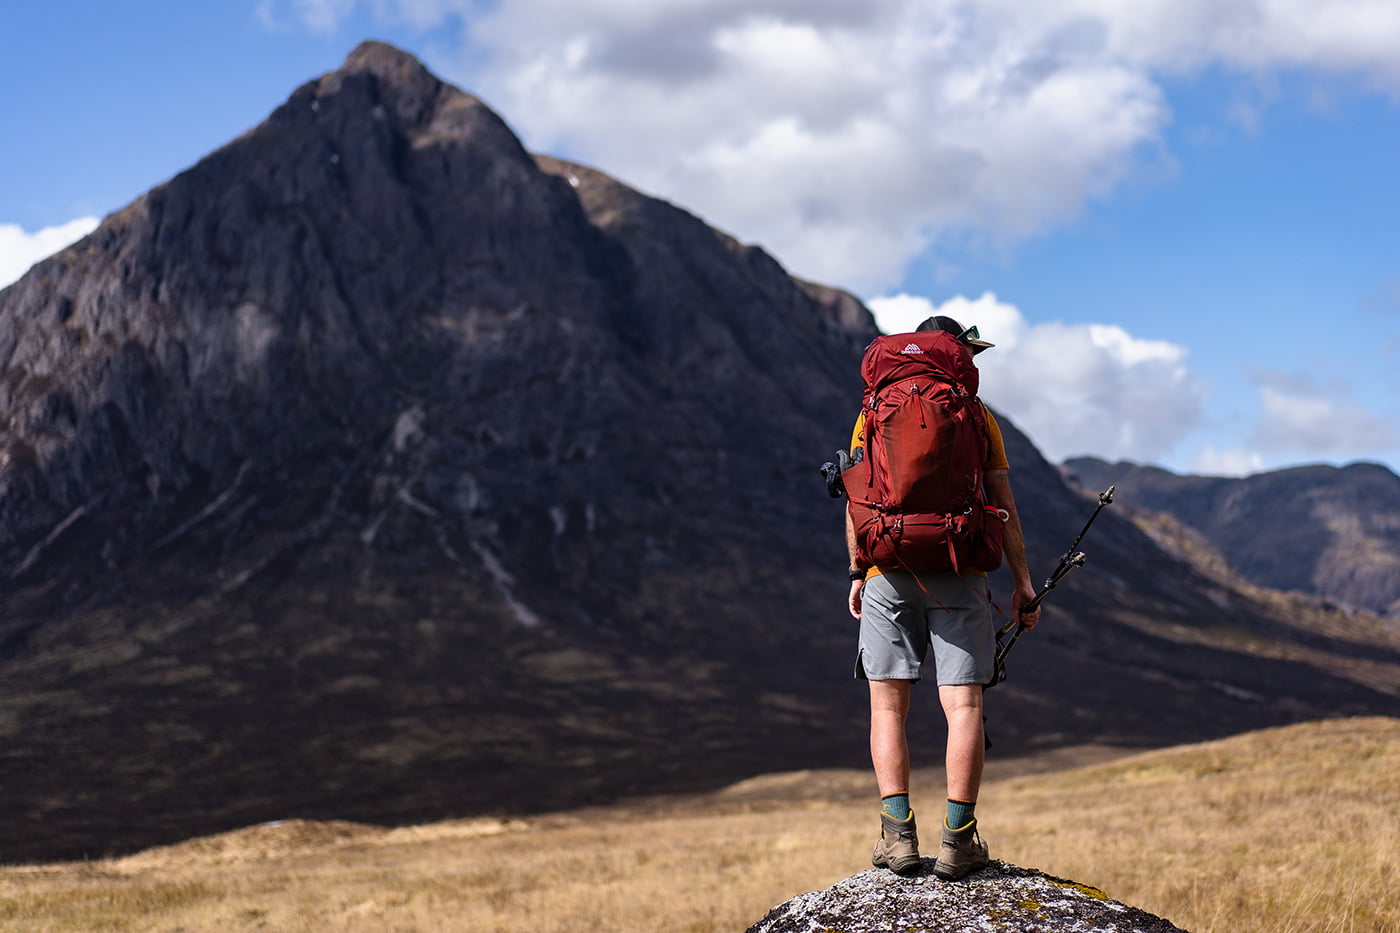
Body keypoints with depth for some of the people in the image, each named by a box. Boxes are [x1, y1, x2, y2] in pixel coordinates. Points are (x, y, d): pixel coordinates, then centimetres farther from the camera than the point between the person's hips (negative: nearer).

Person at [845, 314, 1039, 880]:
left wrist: (857, 573, 13)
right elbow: (1003, 505, 4)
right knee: (963, 706, -1)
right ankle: (958, 837, -7)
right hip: (958, 577, -1)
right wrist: (1022, 581, 7)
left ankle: (897, 833, -4)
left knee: (888, 708, 5)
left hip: (889, 575, 1)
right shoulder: (976, 418, 6)